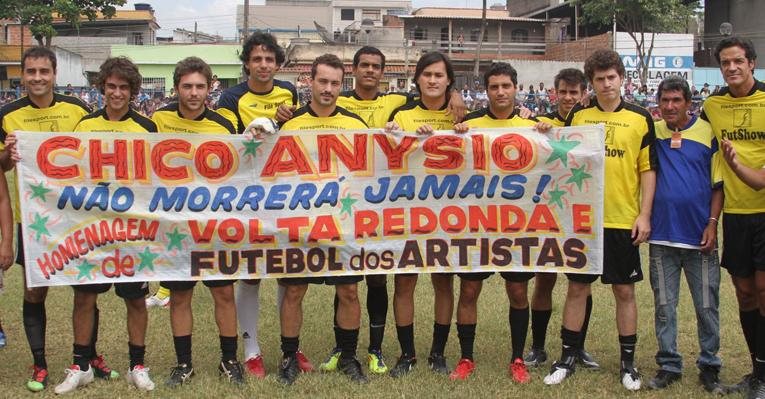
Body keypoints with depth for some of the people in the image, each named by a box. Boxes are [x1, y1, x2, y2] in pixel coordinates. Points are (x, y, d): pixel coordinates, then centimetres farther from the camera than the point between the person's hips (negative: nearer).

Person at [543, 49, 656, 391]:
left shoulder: (640, 119, 0)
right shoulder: (577, 116, 4)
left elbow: (648, 169, 1)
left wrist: (644, 214, -5)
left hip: (623, 220, -1)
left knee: (625, 290, 7)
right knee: (577, 288, 8)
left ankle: (628, 362, 19)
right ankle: (568, 357, 19)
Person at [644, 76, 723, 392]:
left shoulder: (708, 132, -1)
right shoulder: (651, 132, 3)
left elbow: (719, 184, 0)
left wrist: (712, 223, -6)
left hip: (699, 236, -1)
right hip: (661, 236, 2)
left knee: (707, 306, 6)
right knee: (664, 306, 8)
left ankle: (709, 366, 19)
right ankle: (668, 365, 19)